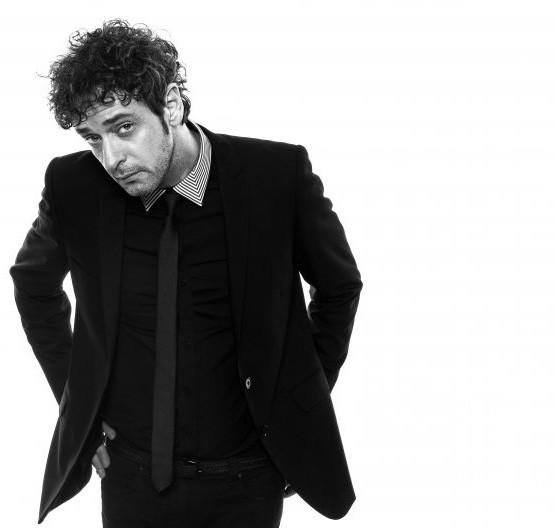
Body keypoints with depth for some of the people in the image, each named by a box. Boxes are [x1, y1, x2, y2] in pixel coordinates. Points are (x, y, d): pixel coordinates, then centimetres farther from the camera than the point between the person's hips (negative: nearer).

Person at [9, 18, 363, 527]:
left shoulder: (278, 175, -14)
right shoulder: (73, 187, -9)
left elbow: (340, 286, 2)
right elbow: (33, 283, 11)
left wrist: (300, 407, 1)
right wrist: (75, 398, 5)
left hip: (247, 480, -1)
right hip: (130, 476, 2)